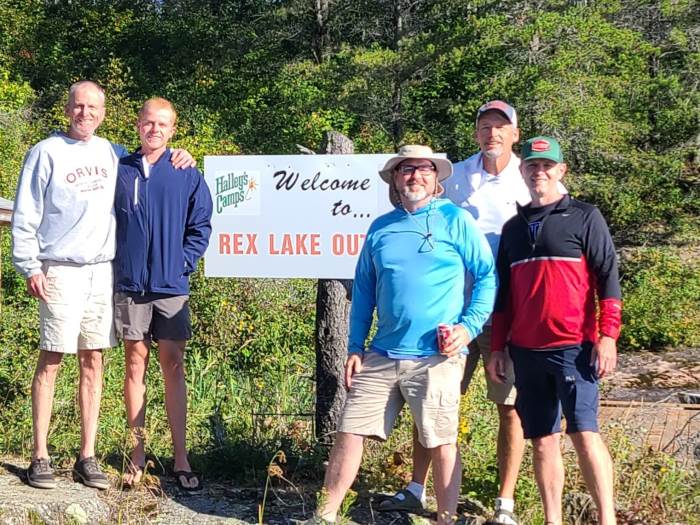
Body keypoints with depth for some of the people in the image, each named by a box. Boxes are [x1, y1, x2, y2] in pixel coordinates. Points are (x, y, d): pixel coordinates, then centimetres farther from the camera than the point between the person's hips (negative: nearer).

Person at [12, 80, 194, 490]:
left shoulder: (112, 153, 13)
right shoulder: (46, 153, 1)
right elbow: (25, 215, -1)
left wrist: (177, 158, 8)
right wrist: (30, 267, -8)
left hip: (103, 270, 4)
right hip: (61, 271, -4)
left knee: (93, 362, 6)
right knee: (51, 361, -3)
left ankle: (87, 456, 13)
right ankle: (40, 456, 4)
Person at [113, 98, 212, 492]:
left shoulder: (188, 176, 3)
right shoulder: (118, 170, 6)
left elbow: (201, 227, 4)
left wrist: (183, 263, -5)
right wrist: (112, 261, 4)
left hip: (172, 287, -1)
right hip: (129, 285, 1)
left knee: (174, 367, 2)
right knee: (135, 364, 6)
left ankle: (181, 458, 7)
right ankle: (137, 454, 13)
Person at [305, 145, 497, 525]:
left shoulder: (455, 220, 1)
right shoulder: (381, 228, 13)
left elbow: (487, 276, 1)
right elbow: (363, 290, 17)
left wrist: (469, 326, -10)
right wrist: (355, 347, 12)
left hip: (436, 357, -4)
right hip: (381, 355, 4)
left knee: (441, 443, 1)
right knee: (349, 433, 4)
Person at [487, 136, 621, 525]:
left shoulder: (584, 217, 3)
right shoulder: (514, 227, 16)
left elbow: (608, 277, -2)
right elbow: (503, 293, 19)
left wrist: (607, 336, -11)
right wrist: (497, 348, 14)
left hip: (573, 347, -5)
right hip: (526, 350, 5)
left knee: (584, 431, -13)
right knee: (542, 440, 6)